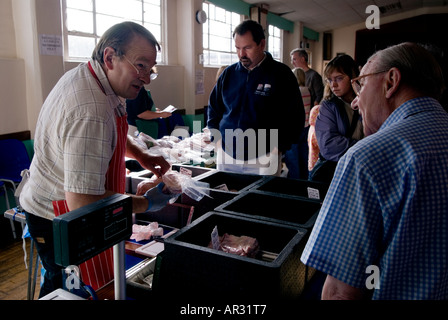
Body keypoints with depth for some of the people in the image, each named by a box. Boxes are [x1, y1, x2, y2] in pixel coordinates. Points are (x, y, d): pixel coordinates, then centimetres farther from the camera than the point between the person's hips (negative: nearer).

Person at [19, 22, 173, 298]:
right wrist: (146, 203, -24)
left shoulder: (87, 76, 0)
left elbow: (107, 133, 19)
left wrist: (142, 157, 2)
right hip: (58, 222, -10)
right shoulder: (92, 114, -35)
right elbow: (82, 202, -36)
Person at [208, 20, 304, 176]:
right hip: (226, 157, 4)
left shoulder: (281, 74, -4)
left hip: (264, 160, -3)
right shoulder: (229, 73, 7)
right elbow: (213, 108, 17)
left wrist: (277, 149, -11)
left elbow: (295, 117, -4)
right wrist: (218, 140, 7)